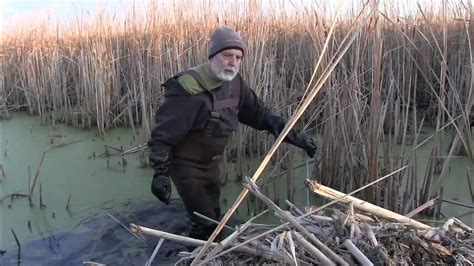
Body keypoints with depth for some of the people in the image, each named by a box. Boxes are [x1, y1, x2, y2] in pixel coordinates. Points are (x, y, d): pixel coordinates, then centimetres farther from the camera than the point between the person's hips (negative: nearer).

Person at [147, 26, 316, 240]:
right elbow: (164, 132, -25)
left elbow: (259, 113, 1)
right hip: (186, 165, -7)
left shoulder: (234, 84, -7)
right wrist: (160, 172, -28)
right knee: (204, 222, -5)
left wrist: (294, 137, -4)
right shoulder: (189, 89, -29)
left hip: (211, 162, 7)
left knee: (213, 216, 20)